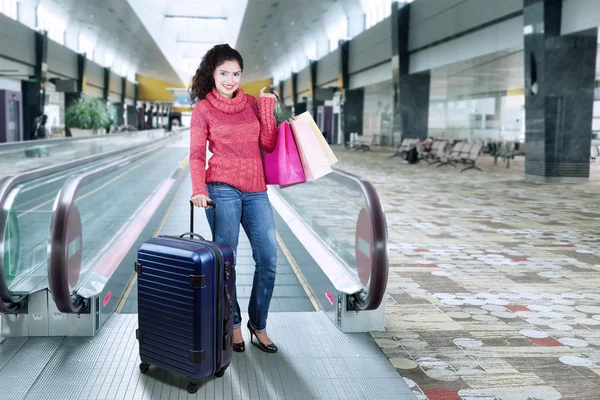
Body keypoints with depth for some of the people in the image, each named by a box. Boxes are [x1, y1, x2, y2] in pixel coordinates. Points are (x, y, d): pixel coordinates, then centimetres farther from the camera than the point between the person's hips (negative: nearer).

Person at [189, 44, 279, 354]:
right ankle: (233, 325, 18)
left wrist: (267, 107, 3)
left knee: (268, 259, 0)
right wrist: (198, 190, -17)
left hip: (255, 190, 4)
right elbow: (197, 155, -2)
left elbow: (269, 145, 9)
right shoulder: (203, 109, 3)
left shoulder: (253, 104, 13)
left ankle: (258, 325, 17)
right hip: (222, 189, -4)